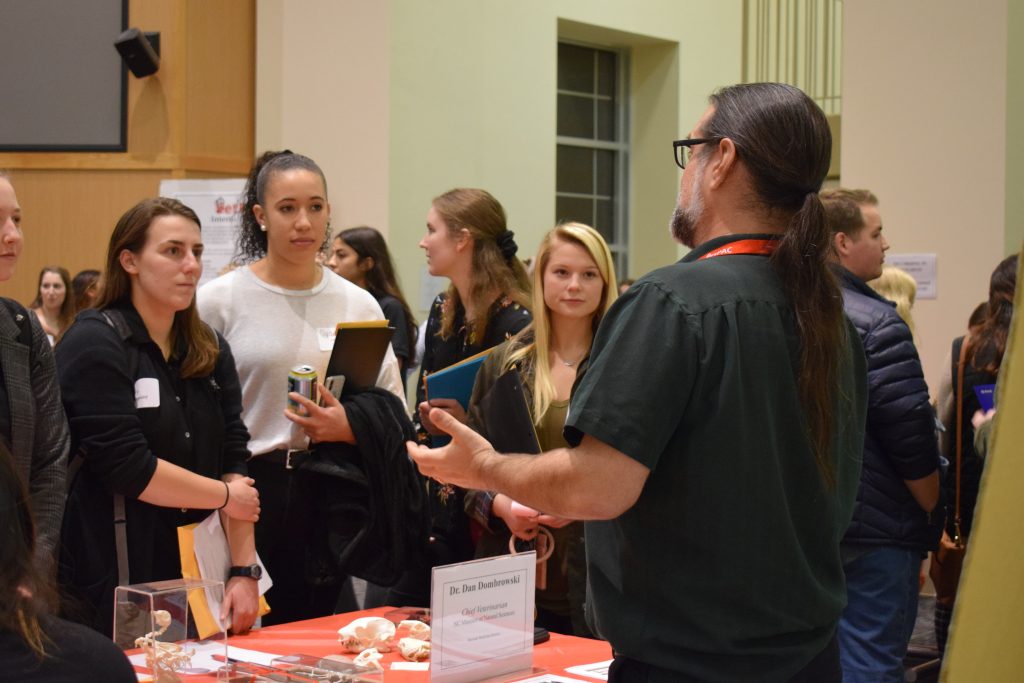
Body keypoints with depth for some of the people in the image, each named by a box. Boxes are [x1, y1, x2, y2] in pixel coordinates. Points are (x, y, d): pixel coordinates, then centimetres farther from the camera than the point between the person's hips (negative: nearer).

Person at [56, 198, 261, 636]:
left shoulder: (210, 349, 9)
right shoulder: (95, 345, -11)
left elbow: (234, 462, 2)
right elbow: (128, 468, -19)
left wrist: (244, 571, -6)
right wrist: (226, 496, -7)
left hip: (195, 577, 6)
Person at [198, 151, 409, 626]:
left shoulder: (359, 305, 7)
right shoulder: (218, 300, -1)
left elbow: (398, 420, 10)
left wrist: (351, 428, -10)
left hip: (330, 499, 3)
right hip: (248, 492, -3)